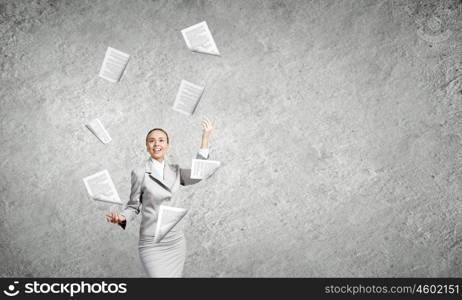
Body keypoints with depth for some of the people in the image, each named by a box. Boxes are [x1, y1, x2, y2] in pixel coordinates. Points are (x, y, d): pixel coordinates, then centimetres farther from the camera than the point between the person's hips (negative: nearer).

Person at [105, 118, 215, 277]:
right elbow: (134, 206, 1)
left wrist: (205, 137, -12)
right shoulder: (140, 173, -5)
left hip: (176, 241, 5)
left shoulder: (174, 171, 7)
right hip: (152, 245, -4)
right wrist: (121, 218, -21)